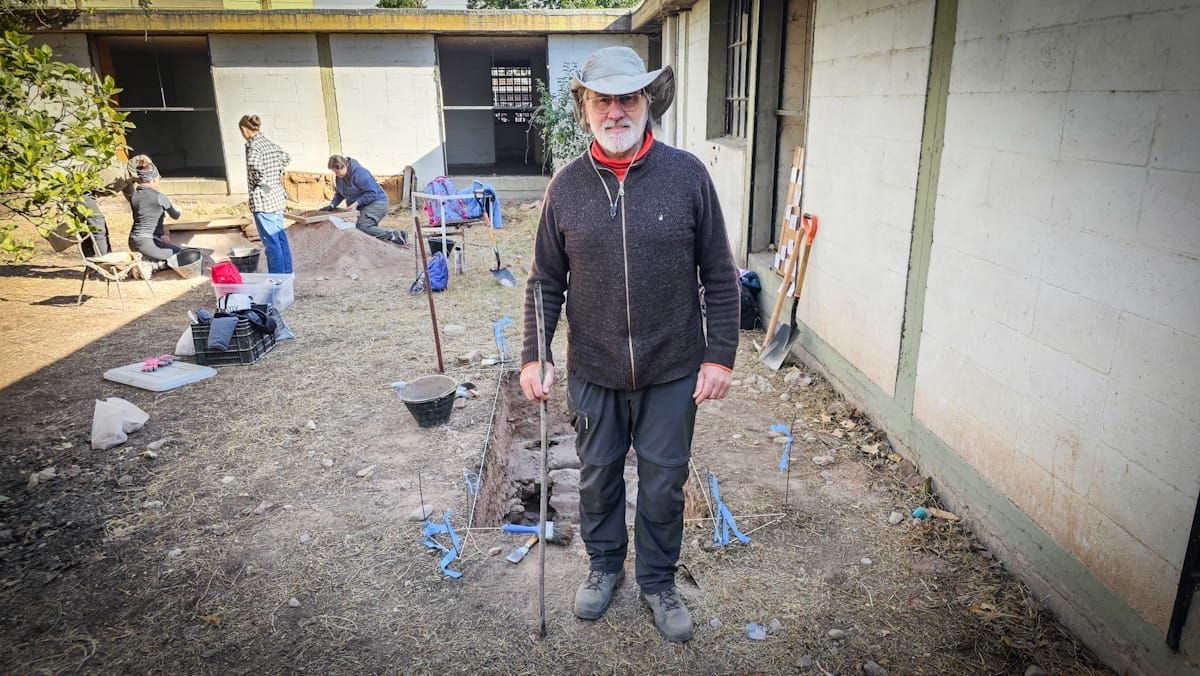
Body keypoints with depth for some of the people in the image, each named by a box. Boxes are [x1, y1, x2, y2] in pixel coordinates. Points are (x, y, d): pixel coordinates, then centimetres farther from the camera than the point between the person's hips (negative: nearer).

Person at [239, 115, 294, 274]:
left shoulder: (254, 145, -13)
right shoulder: (270, 144, 11)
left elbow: (254, 164, -34)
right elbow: (286, 158, 31)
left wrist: (262, 182, -19)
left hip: (263, 200, -8)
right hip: (278, 196, 8)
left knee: (271, 243, -4)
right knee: (281, 239, 13)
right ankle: (287, 275, 20)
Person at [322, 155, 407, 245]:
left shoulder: (359, 173, -24)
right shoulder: (339, 177, 1)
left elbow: (372, 193, -24)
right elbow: (339, 193, 15)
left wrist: (356, 203, -27)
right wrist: (332, 205, -2)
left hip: (377, 203, -10)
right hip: (364, 206, 10)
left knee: (362, 227, -26)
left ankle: (394, 236, -23)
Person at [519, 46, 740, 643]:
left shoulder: (687, 175, -7)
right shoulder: (566, 186, -2)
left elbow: (719, 276, -3)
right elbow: (546, 282, 4)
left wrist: (719, 355, -6)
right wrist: (533, 357, -1)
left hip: (672, 372, -1)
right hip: (593, 372, 2)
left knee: (664, 483, 13)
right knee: (598, 476, 18)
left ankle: (658, 579, 37)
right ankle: (604, 564, 44)